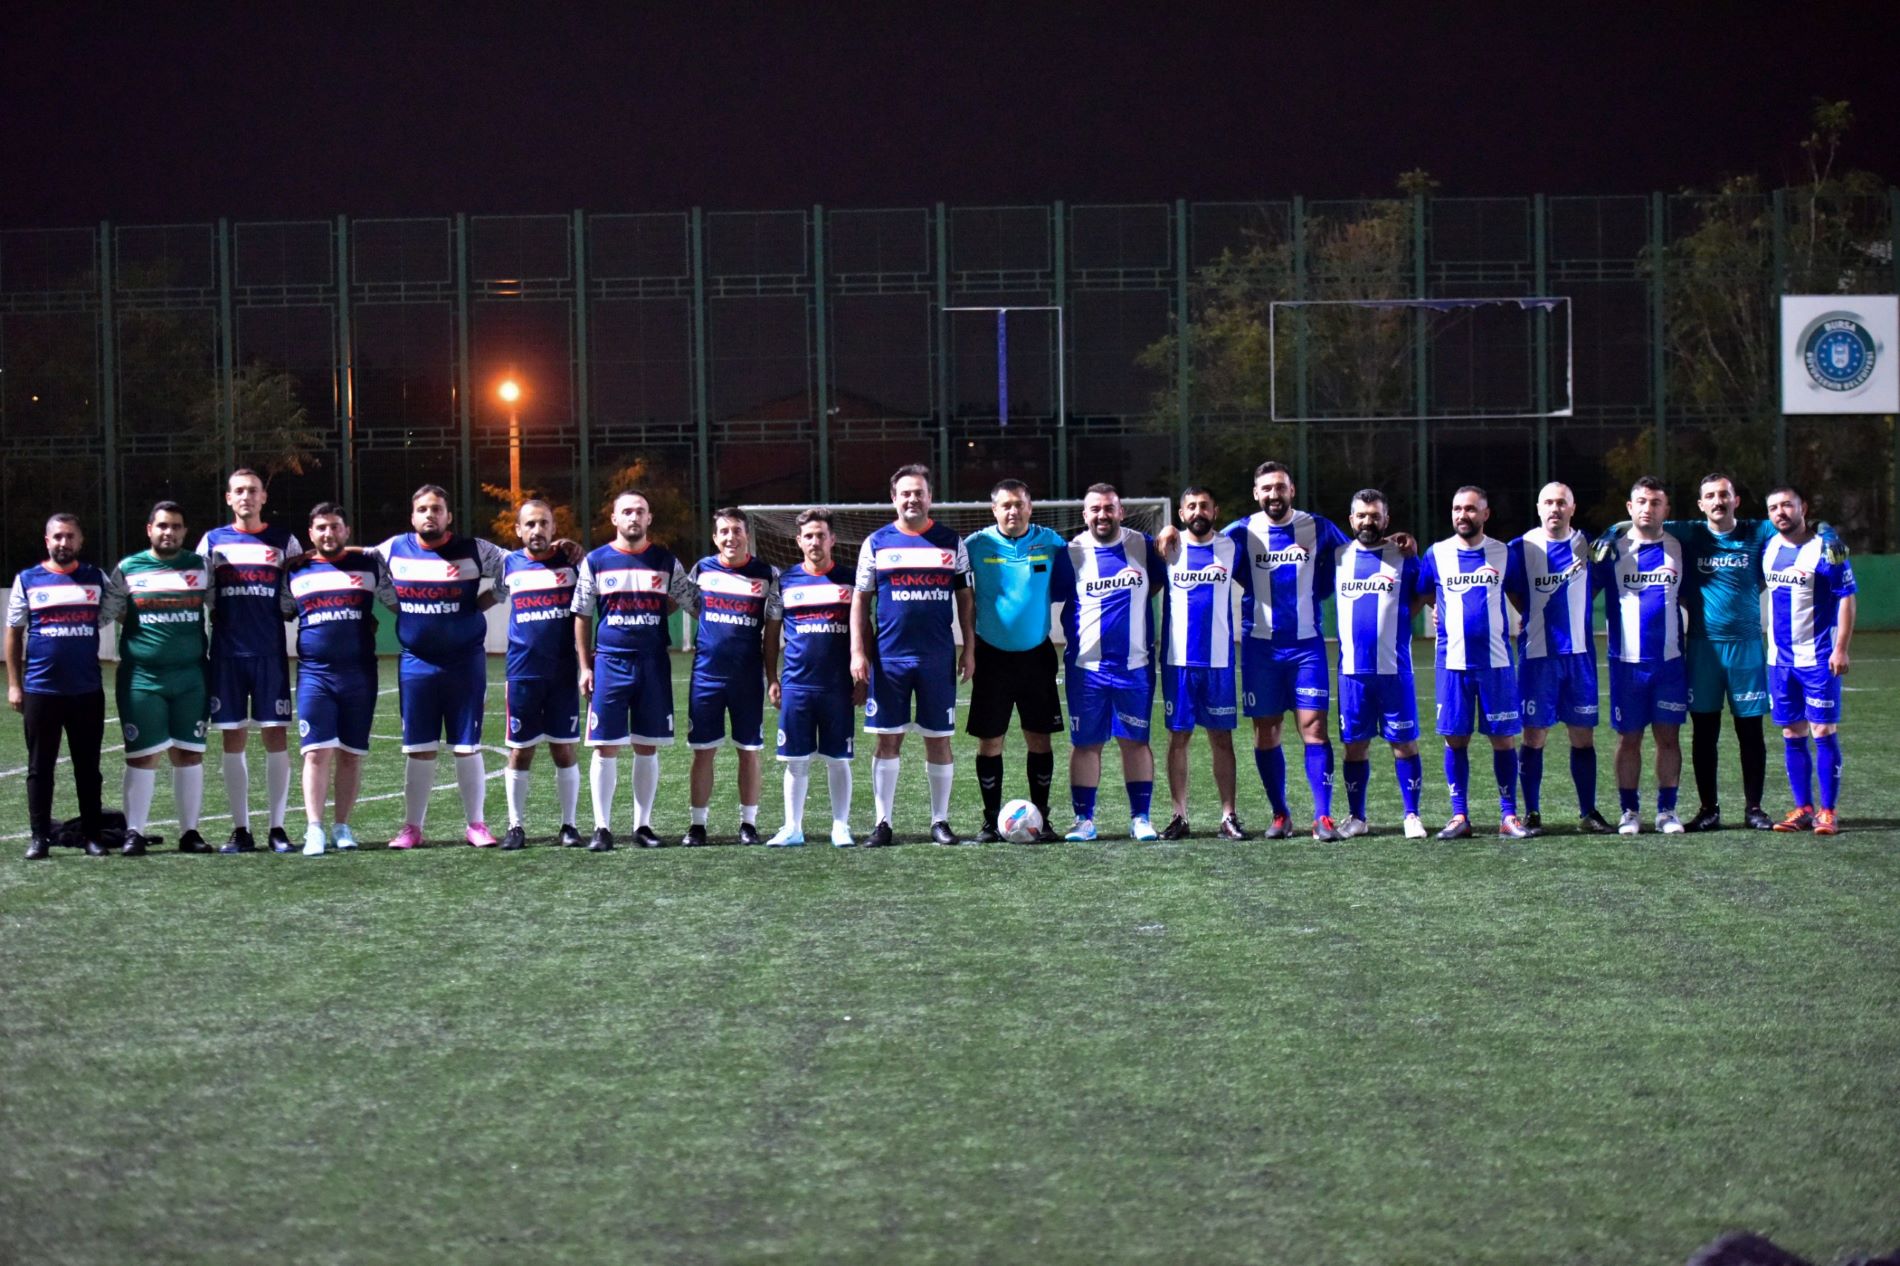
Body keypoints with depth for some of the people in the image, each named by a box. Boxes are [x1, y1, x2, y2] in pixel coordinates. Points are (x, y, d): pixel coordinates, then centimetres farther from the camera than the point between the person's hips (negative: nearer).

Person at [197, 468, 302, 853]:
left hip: (271, 652, -1)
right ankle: (240, 829, 7)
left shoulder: (284, 541, 7)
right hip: (227, 654, 1)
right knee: (233, 738, 2)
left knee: (276, 736, -2)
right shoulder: (213, 541, 9)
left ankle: (278, 827, 3)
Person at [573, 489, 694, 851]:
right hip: (609, 662, -1)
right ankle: (602, 828, 1)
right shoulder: (596, 561, 3)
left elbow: (692, 602, 13)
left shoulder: (666, 561, 5)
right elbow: (583, 617, 6)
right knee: (605, 747, -3)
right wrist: (585, 667, 2)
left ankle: (643, 825, 12)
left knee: (647, 747, 4)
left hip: (654, 663, 1)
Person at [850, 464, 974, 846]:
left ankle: (940, 821, 12)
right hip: (888, 657, 0)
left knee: (939, 739, 3)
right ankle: (883, 823, 6)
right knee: (888, 740, 1)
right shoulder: (876, 543, 5)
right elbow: (860, 600, 6)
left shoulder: (951, 542, 7)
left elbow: (965, 599, 9)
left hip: (938, 658, 0)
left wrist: (969, 649, 3)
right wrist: (858, 653, -2)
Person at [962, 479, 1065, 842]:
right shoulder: (977, 545, -4)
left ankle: (1040, 817, 10)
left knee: (1039, 738, 2)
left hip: (1036, 655, 1)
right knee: (989, 740, 0)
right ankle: (991, 820, 8)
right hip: (992, 656, -1)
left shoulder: (1050, 542, -1)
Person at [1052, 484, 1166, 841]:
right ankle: (1084, 819, 9)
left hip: (1135, 665, 1)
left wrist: (1132, 601, 8)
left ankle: (1140, 818, 11)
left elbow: (1159, 582, 19)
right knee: (1085, 743, 3)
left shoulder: (1142, 547, 4)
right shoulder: (1071, 553, -1)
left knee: (1135, 741, 4)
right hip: (1086, 666, -1)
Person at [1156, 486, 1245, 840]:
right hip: (1178, 660, 0)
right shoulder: (1168, 548, 3)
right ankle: (1179, 816, 6)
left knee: (1221, 738, 1)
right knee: (1178, 738, 2)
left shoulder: (1231, 548, 5)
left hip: (1219, 660, 0)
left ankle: (1228, 816, 3)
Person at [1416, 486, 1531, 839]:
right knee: (1455, 738, 2)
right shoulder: (1436, 554, 5)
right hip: (1452, 661, 1)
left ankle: (1509, 816, 6)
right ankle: (1459, 816, 8)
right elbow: (1420, 597, 17)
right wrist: (1440, 611, 7)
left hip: (1495, 660, 0)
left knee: (1503, 737, 0)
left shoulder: (1502, 554, 4)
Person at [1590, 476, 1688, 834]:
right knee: (1628, 738, 3)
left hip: (1670, 660, 2)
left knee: (1668, 736, 2)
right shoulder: (1611, 548, 1)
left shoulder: (1678, 548, 7)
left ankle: (1667, 811, 9)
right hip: (1627, 660, -1)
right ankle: (1630, 811, 11)